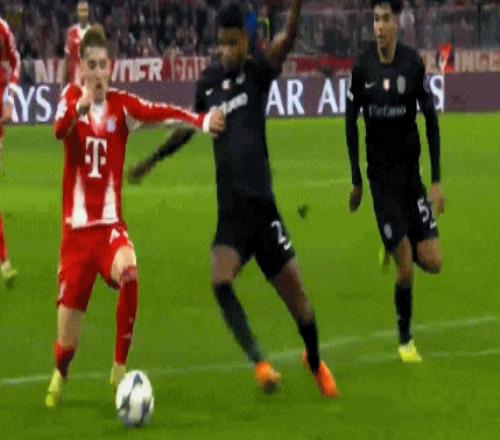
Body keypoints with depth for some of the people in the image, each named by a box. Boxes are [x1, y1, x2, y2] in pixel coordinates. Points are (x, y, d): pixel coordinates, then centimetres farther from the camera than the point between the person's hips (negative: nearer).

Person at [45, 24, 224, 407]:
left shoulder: (122, 105, -2)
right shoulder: (72, 98, -1)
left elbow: (162, 112, -20)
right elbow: (58, 129, -23)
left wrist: (202, 120, -37)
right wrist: (80, 107, -42)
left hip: (109, 224, 0)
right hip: (75, 228, 0)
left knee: (128, 272, -34)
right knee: (68, 334, 1)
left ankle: (120, 367, -17)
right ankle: (59, 376, 38)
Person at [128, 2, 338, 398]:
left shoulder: (258, 73, -3)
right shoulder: (209, 82, 8)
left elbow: (288, 40, -23)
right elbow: (191, 126, 27)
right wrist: (153, 160, 37)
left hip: (262, 205, -3)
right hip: (227, 209, 3)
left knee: (294, 292, 4)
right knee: (220, 281, -23)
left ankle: (315, 361, 31)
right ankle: (260, 363, -20)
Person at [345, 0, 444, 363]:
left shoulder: (414, 64, -8)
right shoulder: (362, 68, -7)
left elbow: (431, 121, -3)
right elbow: (351, 123, 4)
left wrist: (437, 180, -5)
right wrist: (356, 180, 4)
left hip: (410, 172, 1)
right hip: (381, 176, -1)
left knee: (433, 262, -5)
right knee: (405, 268, -5)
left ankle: (398, 248, 28)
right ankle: (404, 338, 16)